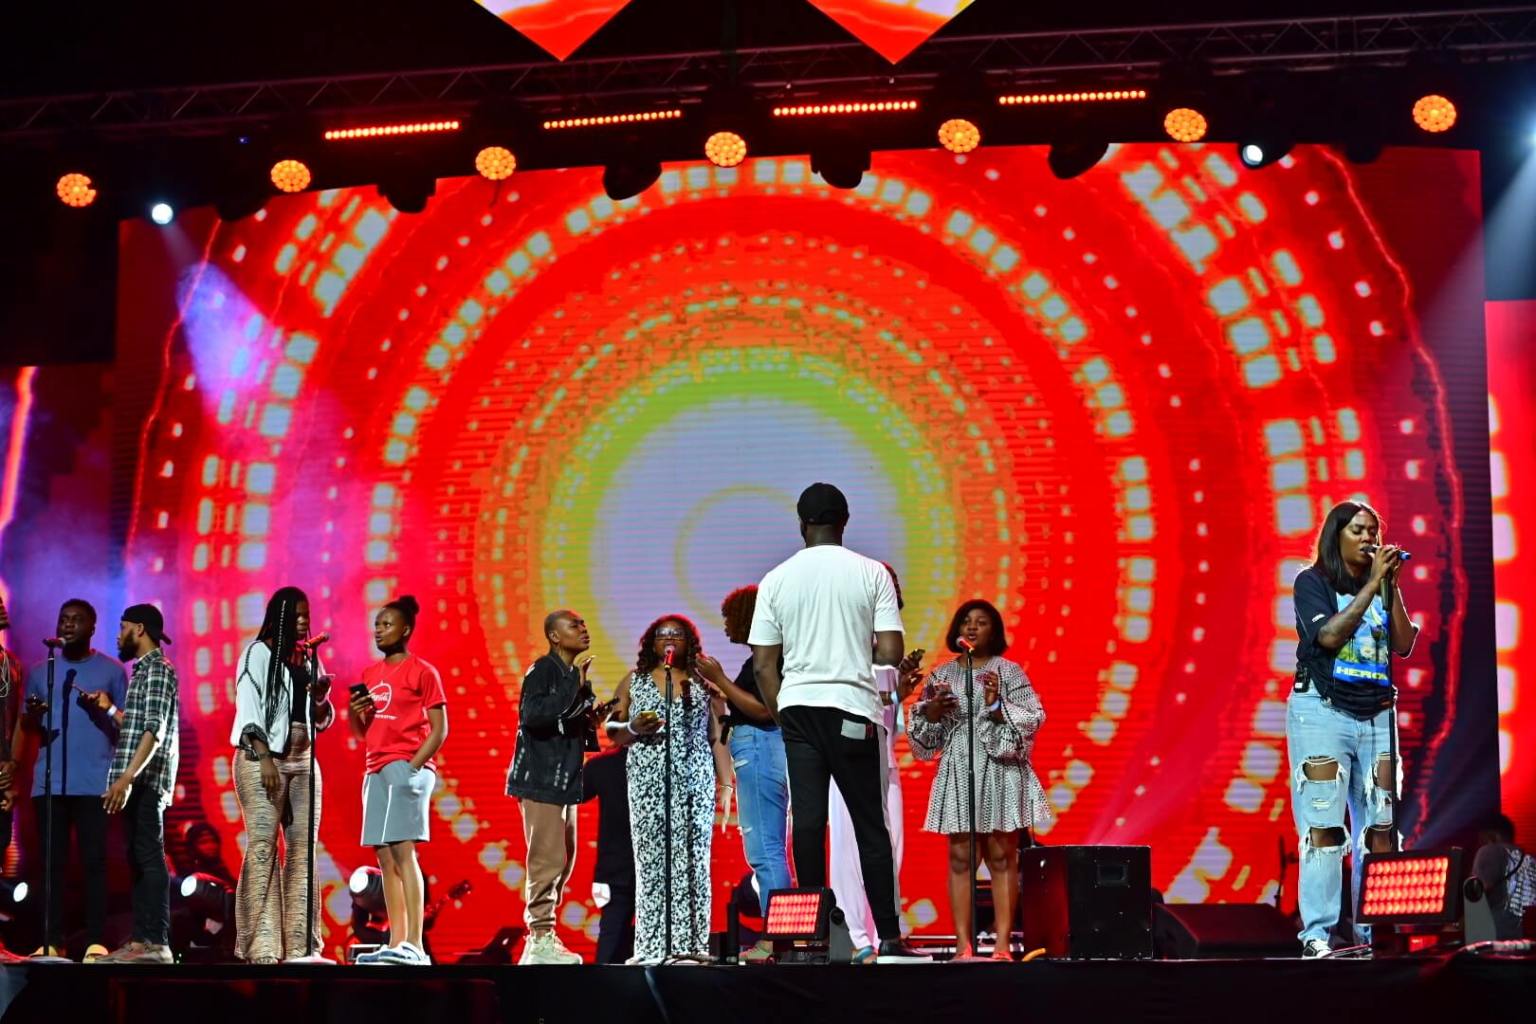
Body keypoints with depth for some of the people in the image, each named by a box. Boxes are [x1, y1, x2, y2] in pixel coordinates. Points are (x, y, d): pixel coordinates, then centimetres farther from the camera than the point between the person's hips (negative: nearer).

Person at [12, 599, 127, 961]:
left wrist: (107, 708, -13)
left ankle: (96, 941, -5)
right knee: (52, 860, 1)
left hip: (95, 782, -3)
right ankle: (52, 940, 2)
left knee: (94, 860, -4)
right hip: (49, 781, 3)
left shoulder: (112, 670, 7)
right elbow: (26, 728, 16)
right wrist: (33, 715, -6)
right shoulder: (40, 671, 15)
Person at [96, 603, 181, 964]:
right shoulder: (145, 669, 22)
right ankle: (140, 941, 8)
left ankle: (156, 944, -15)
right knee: (138, 860, 8)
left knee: (149, 858, -12)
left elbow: (155, 731, -20)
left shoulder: (157, 669, -9)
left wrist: (127, 777, -26)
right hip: (138, 782, 10)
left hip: (145, 780, -10)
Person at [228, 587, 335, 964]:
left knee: (303, 847, 0)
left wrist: (321, 698, -2)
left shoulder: (308, 660, 17)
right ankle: (261, 946, -14)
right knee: (263, 846, -11)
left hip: (303, 760, 6)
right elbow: (248, 709, -7)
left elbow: (322, 721, 19)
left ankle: (299, 944, -1)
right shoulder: (258, 653, 1)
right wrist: (265, 759, -16)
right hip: (264, 758, -6)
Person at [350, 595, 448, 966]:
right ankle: (395, 944, 5)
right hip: (376, 769, 7)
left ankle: (415, 946, -20)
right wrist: (355, 712, 0)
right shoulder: (370, 675, 17)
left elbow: (439, 729, -6)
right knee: (385, 856, 4)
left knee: (402, 850, -15)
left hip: (407, 766, -7)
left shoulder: (422, 672, -3)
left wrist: (412, 766, -15)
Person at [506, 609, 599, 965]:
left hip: (566, 781, 9)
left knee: (564, 861, 11)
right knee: (548, 858, -12)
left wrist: (591, 720, 1)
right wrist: (575, 688, -25)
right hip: (540, 779, -9)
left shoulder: (574, 676, 16)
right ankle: (542, 939, -10)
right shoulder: (542, 671, -10)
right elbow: (532, 714, -26)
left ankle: (540, 938, 17)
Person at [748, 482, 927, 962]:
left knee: (808, 820, 0)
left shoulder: (776, 580, 5)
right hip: (851, 706, -1)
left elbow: (763, 663, 4)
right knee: (869, 823, 4)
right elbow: (891, 652, -4)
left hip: (797, 705, 1)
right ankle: (889, 937, 2)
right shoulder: (871, 573, 0)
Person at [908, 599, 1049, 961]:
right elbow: (922, 728, 14)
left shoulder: (1008, 671, 4)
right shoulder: (943, 674, 12)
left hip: (1000, 771, -3)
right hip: (957, 772, 3)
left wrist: (997, 705, -15)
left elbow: (1031, 719, -2)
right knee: (960, 858, 0)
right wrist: (932, 710, -6)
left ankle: (1002, 944, -3)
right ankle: (964, 945, 1)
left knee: (1002, 857, -3)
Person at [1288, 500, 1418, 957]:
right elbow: (1329, 635, -15)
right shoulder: (1313, 581, 1)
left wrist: (1391, 586, -3)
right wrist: (1372, 584, -12)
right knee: (1323, 824, -10)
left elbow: (1404, 645, 3)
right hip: (1323, 710, -5)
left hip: (1376, 713, 5)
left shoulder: (1382, 586, 14)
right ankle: (1317, 932, -11)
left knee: (1381, 824, -1)